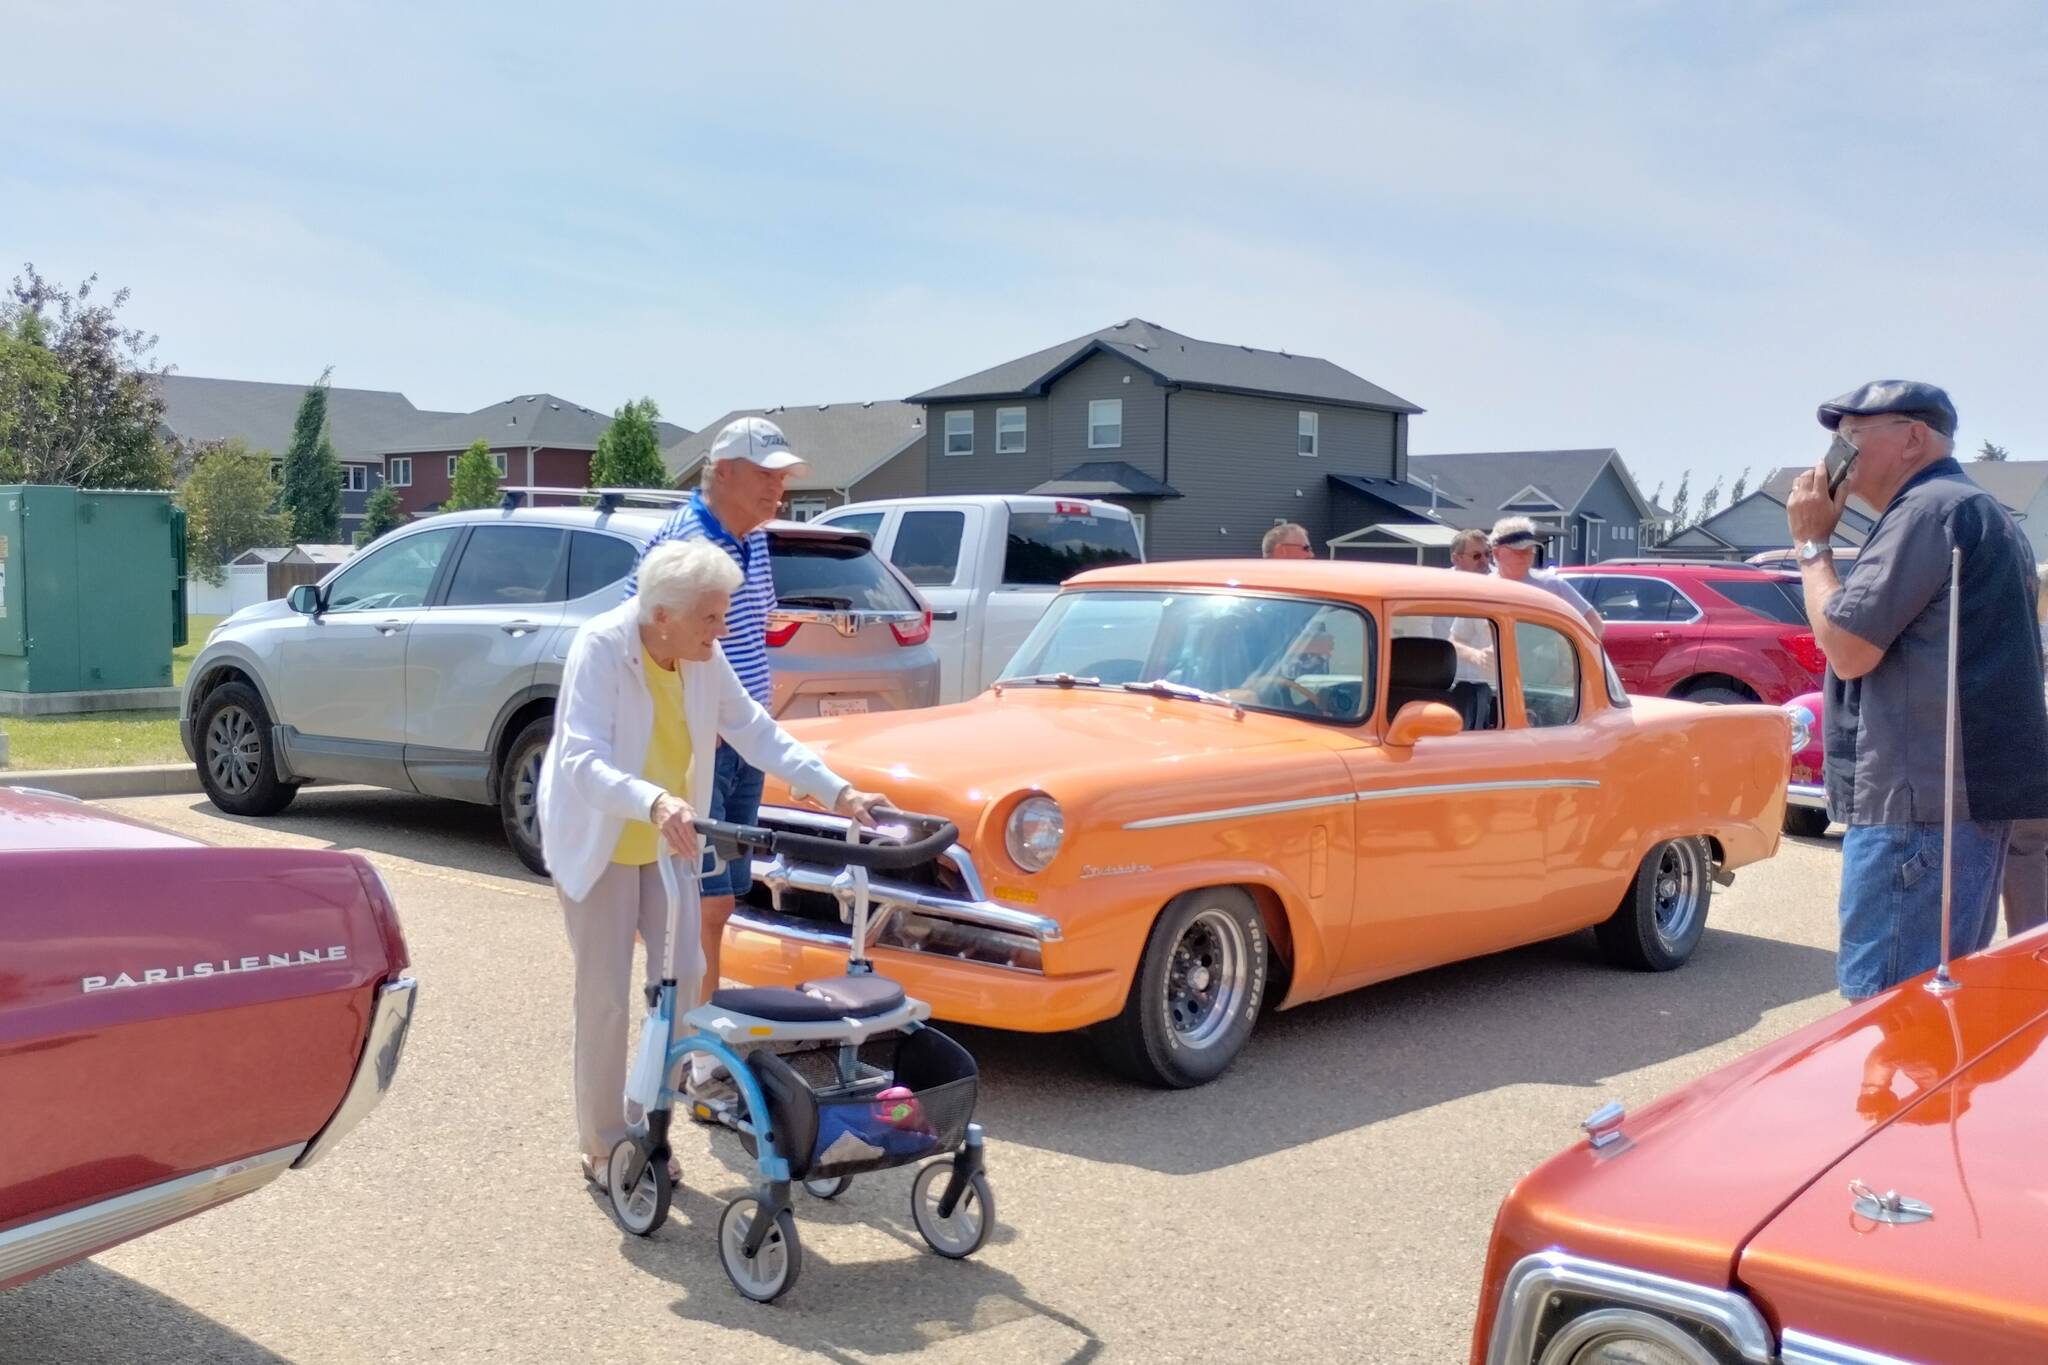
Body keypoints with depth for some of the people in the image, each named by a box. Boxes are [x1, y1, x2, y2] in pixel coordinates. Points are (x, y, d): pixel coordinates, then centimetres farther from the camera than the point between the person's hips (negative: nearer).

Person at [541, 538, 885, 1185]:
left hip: (668, 842, 5)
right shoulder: (599, 648, -26)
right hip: (598, 842, -5)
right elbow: (583, 762, -35)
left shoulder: (705, 658, -9)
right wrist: (654, 803, -53)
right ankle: (603, 1147, 13)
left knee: (683, 977, 2)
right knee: (605, 996, -2)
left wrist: (838, 792, -13)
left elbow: (758, 733, -3)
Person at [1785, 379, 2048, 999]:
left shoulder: (1930, 510, -12)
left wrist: (1811, 542, -4)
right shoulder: (1981, 513, 22)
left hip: (1921, 804, -11)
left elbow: (1848, 647, -15)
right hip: (1974, 791, 11)